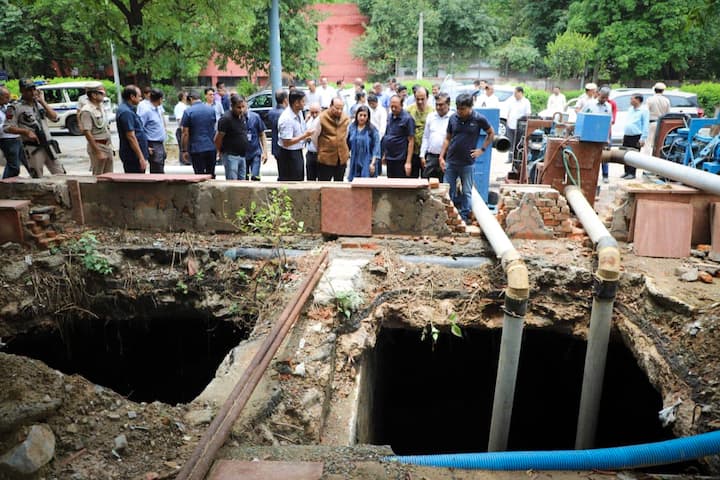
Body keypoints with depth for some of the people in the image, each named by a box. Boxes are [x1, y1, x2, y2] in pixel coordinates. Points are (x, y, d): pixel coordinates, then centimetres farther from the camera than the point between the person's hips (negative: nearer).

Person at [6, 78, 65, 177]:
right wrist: (27, 132, -16)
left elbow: (54, 117, 0)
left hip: (49, 146, 5)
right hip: (33, 148, -5)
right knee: (37, 178, 2)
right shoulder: (16, 108, -3)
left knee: (61, 175, 5)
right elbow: (8, 128, -6)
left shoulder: (39, 104, 12)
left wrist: (42, 102, -4)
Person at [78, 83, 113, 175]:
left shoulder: (101, 108, 12)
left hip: (107, 145, 8)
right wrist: (98, 152, -21)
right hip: (97, 146, -8)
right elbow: (87, 132, -18)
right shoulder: (87, 111, -14)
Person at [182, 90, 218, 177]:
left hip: (196, 149, -4)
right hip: (211, 148, 4)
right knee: (211, 175, 12)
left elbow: (185, 133, -7)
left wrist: (184, 150, -1)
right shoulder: (212, 109, 6)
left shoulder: (188, 111, -6)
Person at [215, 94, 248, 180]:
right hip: (231, 156, -8)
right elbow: (217, 139, -13)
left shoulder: (243, 116, 7)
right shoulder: (226, 118, -17)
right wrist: (220, 152, 0)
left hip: (242, 155, 8)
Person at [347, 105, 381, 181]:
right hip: (355, 163, 3)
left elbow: (376, 147, -7)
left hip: (367, 165, -3)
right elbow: (348, 144, 14)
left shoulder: (372, 130, -4)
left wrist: (373, 163, -13)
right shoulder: (352, 127, 6)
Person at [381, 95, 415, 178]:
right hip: (389, 158, 7)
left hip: (400, 159, -7)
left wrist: (408, 162, -18)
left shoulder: (407, 119, -11)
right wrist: (384, 155, 16)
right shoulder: (390, 116, 10)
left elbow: (411, 141, -13)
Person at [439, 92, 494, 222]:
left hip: (467, 163, -2)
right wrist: (441, 157, 3)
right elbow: (447, 138, 8)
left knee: (466, 192, 6)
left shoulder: (479, 119, -7)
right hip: (450, 161, 2)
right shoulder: (453, 118, 0)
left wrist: (482, 149, -1)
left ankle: (463, 218, 17)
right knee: (448, 191, 8)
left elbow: (491, 133, 7)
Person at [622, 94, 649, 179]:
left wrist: (643, 138, -16)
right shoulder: (630, 109, 17)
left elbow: (646, 125, -10)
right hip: (627, 136, 7)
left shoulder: (644, 111, -5)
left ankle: (632, 173, 0)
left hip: (636, 137, -7)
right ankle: (627, 172, 17)